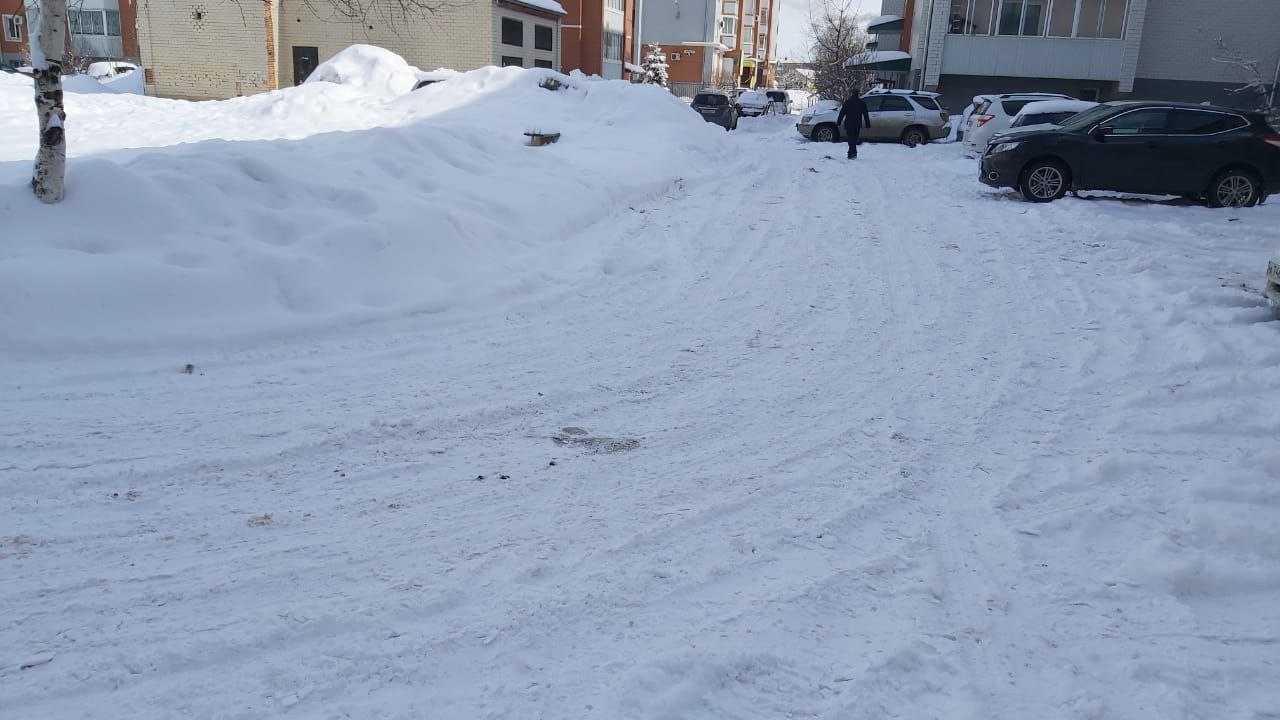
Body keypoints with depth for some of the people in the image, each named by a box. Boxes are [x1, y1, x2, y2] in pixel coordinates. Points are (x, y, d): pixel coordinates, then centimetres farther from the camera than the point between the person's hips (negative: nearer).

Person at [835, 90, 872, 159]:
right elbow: (866, 115, 11)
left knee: (851, 139, -6)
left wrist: (838, 122, 0)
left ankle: (853, 153, -20)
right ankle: (851, 153, 18)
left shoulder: (848, 102, -3)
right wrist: (868, 124, 14)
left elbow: (842, 113, -4)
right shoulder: (862, 103, 9)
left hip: (849, 124, -4)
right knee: (854, 139, 14)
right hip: (858, 124, 4)